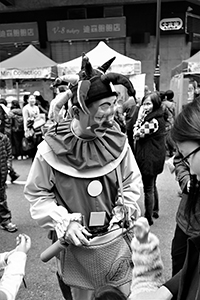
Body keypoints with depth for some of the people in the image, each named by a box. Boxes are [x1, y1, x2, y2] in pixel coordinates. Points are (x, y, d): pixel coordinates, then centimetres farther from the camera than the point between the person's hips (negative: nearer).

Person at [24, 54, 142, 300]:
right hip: (76, 244, -1)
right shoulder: (50, 150, -18)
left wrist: (125, 211, -9)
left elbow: (132, 182, 3)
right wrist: (64, 223, -16)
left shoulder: (118, 141, -12)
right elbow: (37, 195, -6)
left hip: (117, 240, 2)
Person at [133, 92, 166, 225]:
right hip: (155, 157, 10)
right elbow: (138, 135, 10)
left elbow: (137, 134, -20)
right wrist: (142, 117, 1)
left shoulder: (154, 121, -23)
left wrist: (140, 117, -13)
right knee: (152, 185, 23)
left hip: (150, 159, -10)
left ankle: (149, 217, 15)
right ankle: (155, 210, 40)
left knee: (148, 188, 2)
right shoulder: (156, 118, 8)